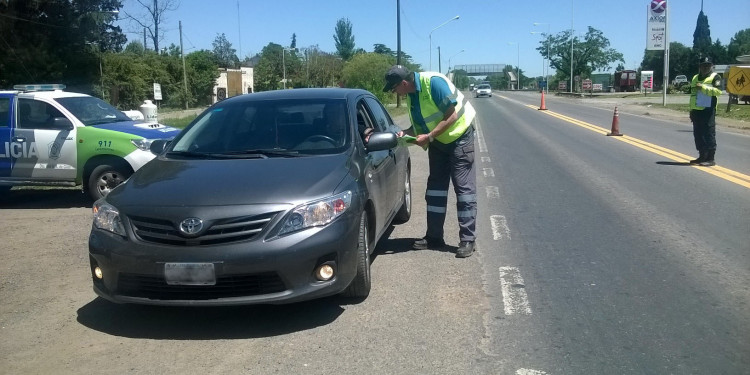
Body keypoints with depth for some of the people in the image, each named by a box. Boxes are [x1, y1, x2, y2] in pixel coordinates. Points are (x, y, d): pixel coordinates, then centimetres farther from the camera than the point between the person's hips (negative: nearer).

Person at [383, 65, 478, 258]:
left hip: (459, 136, -8)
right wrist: (405, 132, -12)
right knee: (435, 188, 9)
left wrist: (428, 137, -26)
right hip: (437, 141, 8)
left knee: (464, 188, -7)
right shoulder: (411, 93, -1)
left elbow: (452, 116, -25)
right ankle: (434, 237, 17)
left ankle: (468, 240, -2)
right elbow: (420, 123, 6)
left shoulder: (434, 82, -25)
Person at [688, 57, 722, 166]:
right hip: (696, 111, 7)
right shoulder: (695, 78, 21)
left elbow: (718, 91, -16)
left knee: (709, 135, -8)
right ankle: (702, 157, 19)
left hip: (708, 110, -7)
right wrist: (691, 110, 20)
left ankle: (710, 159, -7)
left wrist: (703, 87, -21)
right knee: (698, 134, 10)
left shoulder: (715, 77, -1)